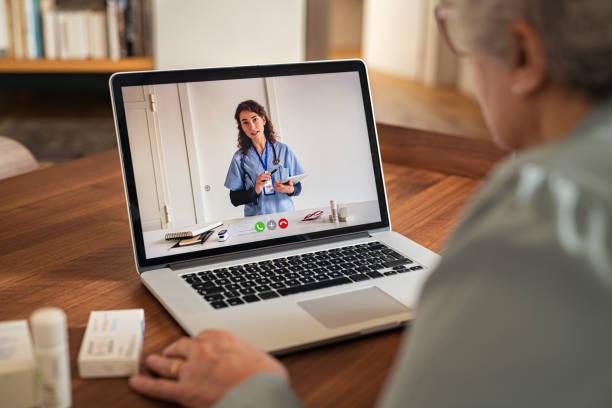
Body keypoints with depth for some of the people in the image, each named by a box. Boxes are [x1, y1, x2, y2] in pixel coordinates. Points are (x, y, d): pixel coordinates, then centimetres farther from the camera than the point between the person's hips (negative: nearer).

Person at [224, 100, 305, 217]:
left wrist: (291, 190, -9)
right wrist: (255, 190, -12)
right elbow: (234, 199, 3)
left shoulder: (283, 150, 7)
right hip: (256, 219, -1)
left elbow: (298, 187, 11)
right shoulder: (240, 158, 3)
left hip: (286, 215, 1)